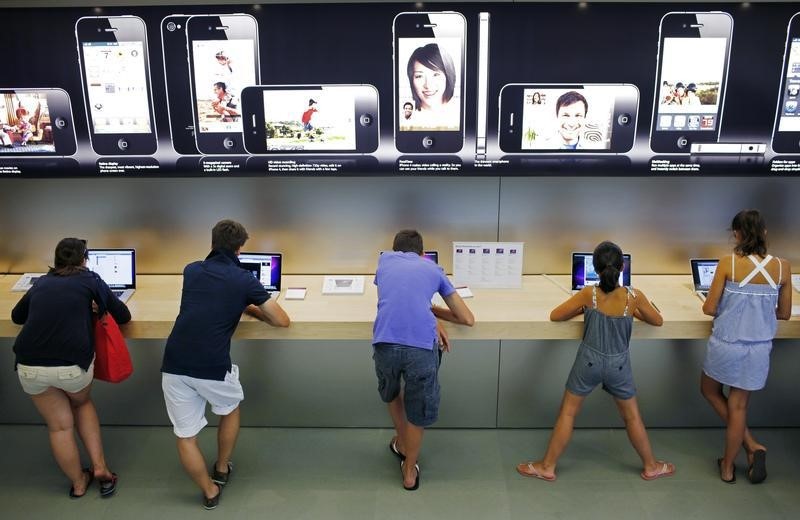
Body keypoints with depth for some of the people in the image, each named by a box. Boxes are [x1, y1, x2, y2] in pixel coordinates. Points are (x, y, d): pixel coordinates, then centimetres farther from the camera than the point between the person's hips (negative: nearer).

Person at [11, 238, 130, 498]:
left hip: (30, 365, 2)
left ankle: (78, 483, 34)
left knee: (59, 426, 18)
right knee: (82, 403, 29)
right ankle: (100, 467, 23)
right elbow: (124, 316, 10)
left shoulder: (41, 282, 18)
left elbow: (17, 316, 33)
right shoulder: (89, 279, 7)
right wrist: (92, 307, 29)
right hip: (73, 363, -2)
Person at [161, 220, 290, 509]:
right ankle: (222, 470, 43)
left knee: (185, 435, 18)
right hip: (212, 368, -2)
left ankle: (210, 492, 31)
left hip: (174, 365, 3)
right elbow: (282, 321, 6)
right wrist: (250, 309, 22)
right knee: (230, 409, 29)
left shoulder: (191, 270, 11)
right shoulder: (244, 279, 0)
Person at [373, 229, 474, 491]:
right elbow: (468, 319, 26)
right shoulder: (433, 269, 22)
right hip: (422, 346, -1)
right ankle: (410, 471, 38)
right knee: (418, 412, 22)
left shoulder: (385, 259, 25)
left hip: (385, 342, 2)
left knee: (391, 394, 33)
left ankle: (402, 443, 53)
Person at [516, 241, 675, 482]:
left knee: (567, 413, 11)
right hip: (618, 364, 1)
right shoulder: (634, 296, -14)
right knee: (632, 417, 21)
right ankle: (651, 466, 38)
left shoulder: (588, 294, -16)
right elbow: (658, 321, 5)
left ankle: (547, 466, 20)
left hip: (589, 361, -1)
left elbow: (555, 315, -6)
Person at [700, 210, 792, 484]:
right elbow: (784, 313, 6)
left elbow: (709, 309, -9)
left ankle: (751, 445, 20)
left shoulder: (728, 263, -13)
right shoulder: (782, 266, -5)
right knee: (738, 406, 15)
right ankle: (728, 467, 25)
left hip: (726, 345, -3)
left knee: (710, 391, 24)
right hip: (759, 348, 3)